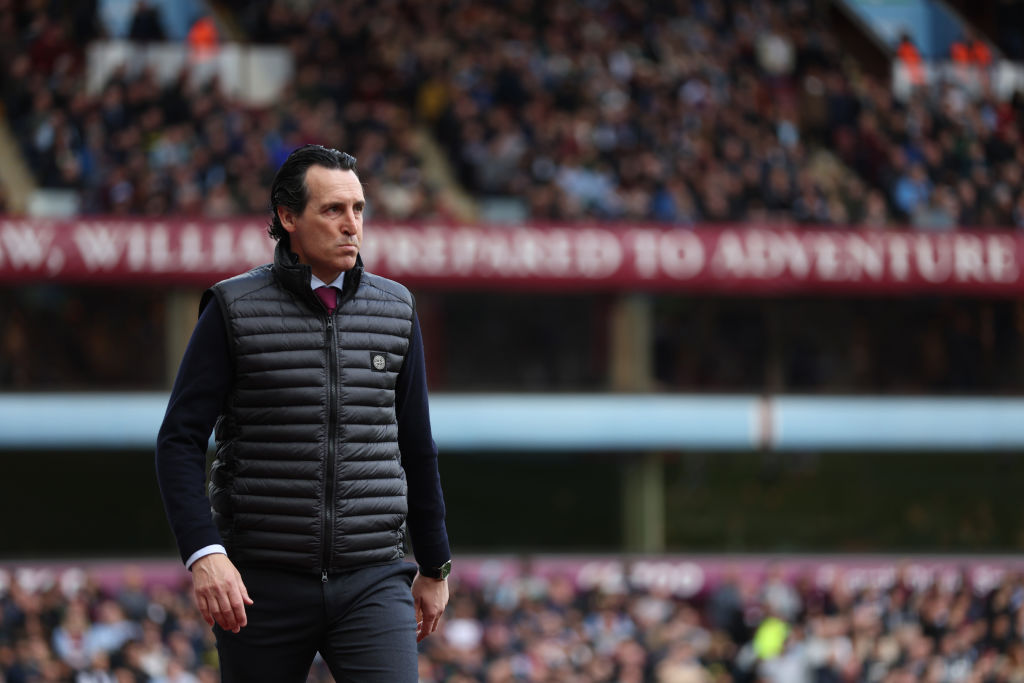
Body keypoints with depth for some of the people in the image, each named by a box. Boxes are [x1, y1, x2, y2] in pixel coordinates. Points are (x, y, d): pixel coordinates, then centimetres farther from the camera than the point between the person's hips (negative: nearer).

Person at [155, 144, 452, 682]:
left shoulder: (395, 311, 8)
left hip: (372, 582, 2)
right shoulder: (234, 311, -2)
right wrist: (203, 553, -21)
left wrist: (435, 567, 20)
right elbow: (180, 442, -7)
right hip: (262, 585, -1)